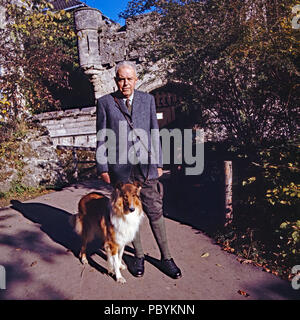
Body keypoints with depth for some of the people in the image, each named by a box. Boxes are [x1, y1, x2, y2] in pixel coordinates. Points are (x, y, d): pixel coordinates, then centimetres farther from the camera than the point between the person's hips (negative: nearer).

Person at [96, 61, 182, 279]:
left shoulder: (147, 99, 9)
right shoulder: (105, 103, 4)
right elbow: (102, 138, 5)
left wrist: (158, 163, 7)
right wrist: (102, 168, 1)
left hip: (146, 166, 1)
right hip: (120, 168, 0)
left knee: (155, 212, 4)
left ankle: (166, 258, 19)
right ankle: (139, 257, 28)